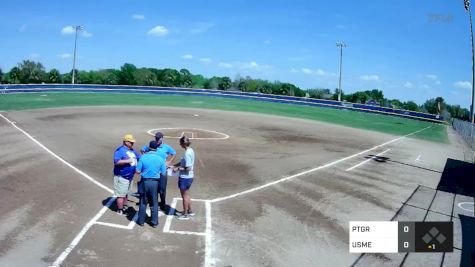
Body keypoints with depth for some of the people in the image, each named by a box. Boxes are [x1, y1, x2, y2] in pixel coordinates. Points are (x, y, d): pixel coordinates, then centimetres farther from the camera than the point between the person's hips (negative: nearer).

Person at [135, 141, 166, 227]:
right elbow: (163, 172, -2)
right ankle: (154, 222, 18)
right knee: (154, 203, 12)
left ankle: (141, 221, 24)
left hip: (144, 182, 0)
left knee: (143, 202, 14)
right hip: (155, 182, 1)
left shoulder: (143, 157, -11)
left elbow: (138, 171, -9)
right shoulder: (160, 159, -7)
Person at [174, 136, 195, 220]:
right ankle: (189, 211, 37)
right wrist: (174, 165, 8)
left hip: (185, 177, -9)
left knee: (185, 196, 7)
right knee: (186, 195, 23)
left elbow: (188, 168, -26)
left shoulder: (187, 153, -25)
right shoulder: (190, 150, 4)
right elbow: (183, 162, 14)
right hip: (188, 177, 9)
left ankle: (185, 214, 21)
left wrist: (178, 168, -15)